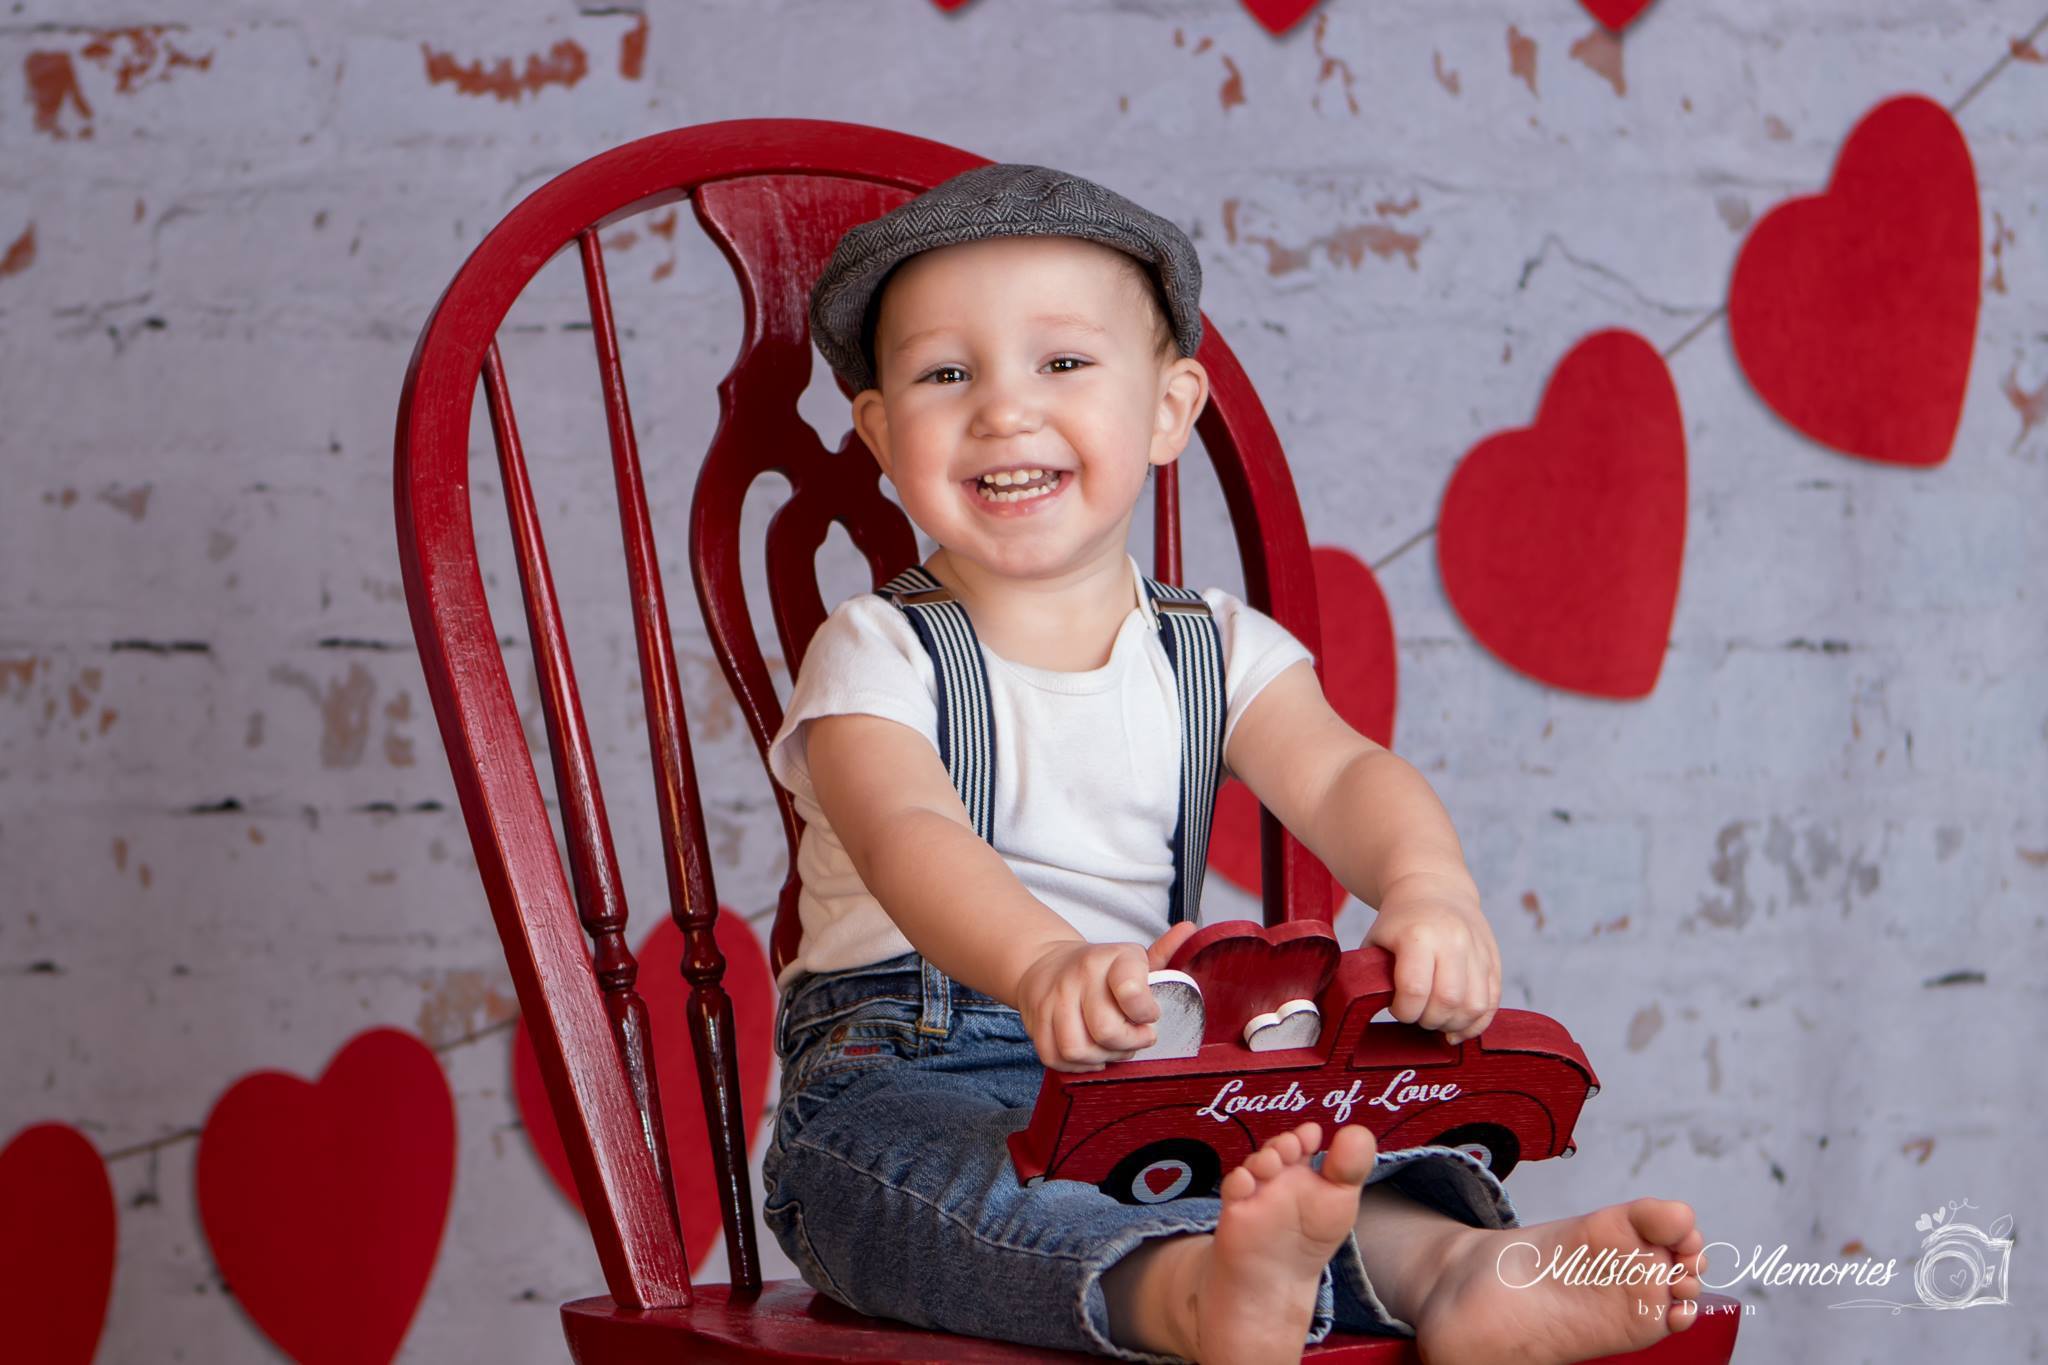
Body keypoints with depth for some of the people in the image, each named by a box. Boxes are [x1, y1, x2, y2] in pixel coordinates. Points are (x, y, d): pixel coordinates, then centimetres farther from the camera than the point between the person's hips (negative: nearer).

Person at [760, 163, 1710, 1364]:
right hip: (903, 1072, -4)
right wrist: (1044, 964, -45)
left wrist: (1429, 891, -34)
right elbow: (908, 831, -20)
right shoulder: (879, 656, 0)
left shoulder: (1218, 649, 12)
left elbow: (1341, 776, -7)